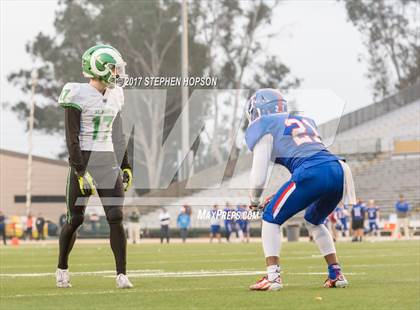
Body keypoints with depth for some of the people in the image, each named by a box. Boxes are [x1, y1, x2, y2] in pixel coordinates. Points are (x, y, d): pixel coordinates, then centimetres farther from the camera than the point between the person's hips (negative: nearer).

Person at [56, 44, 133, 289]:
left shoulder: (115, 95, 9)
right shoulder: (78, 95, -11)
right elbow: (72, 138, -13)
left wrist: (126, 166, 14)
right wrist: (80, 172, -18)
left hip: (109, 162, 5)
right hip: (84, 160, -5)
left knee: (116, 218, -5)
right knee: (76, 219, 2)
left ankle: (122, 275, -3)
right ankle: (62, 268, 23)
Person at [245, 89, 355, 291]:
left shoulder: (265, 127, 12)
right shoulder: (304, 121, 33)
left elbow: (259, 175, 7)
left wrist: (255, 202, 26)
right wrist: (278, 197, 40)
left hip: (312, 174, -7)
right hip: (338, 170, 7)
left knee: (271, 218, 9)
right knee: (314, 221, 30)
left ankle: (272, 277, -2)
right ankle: (336, 274, 24)